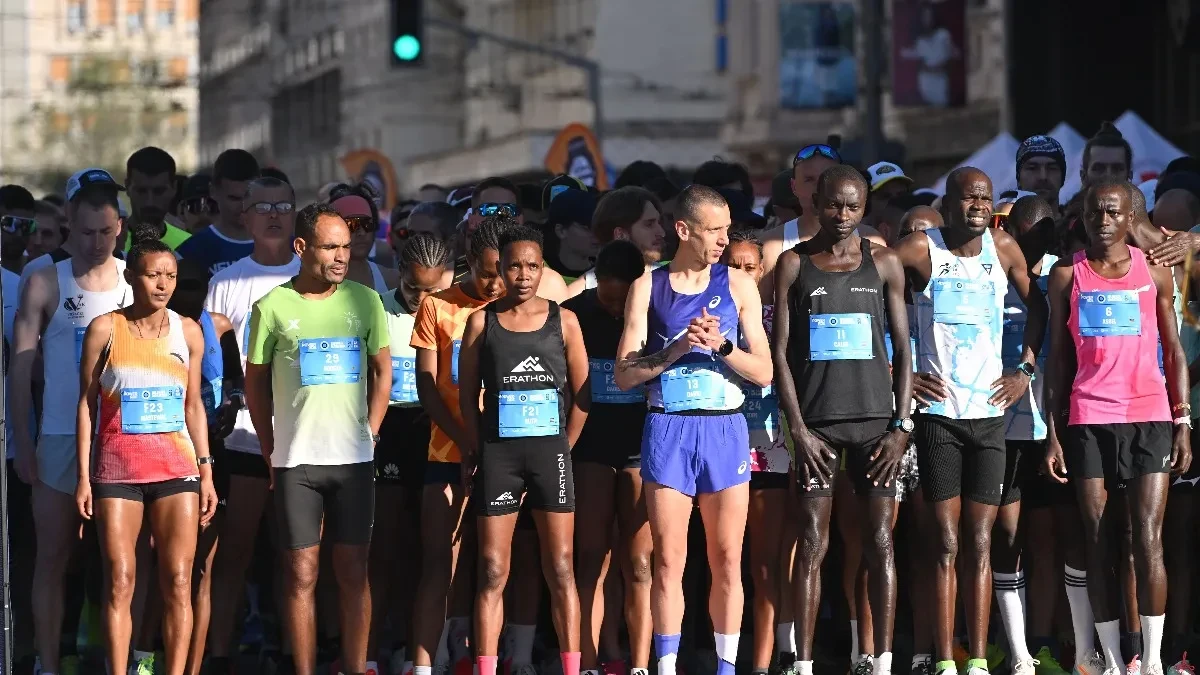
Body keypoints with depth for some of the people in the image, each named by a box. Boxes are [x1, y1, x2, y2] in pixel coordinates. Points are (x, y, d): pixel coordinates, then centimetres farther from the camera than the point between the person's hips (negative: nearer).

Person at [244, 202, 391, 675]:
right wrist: (270, 449, 2)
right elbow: (255, 382, 6)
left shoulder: (365, 302, 3)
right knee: (301, 574, 0)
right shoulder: (273, 307, -2)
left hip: (354, 459, 2)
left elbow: (382, 371, 12)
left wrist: (369, 433, 4)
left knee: (353, 573, 4)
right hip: (295, 462, -2)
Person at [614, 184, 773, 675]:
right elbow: (625, 374, 0)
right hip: (669, 428, -1)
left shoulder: (738, 285, 7)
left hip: (725, 428, 1)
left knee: (727, 560, 1)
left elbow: (764, 372, 4)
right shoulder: (648, 287, 4)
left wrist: (721, 346, -12)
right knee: (669, 560, -2)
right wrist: (675, 350, -13)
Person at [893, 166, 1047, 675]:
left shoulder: (1002, 247, 5)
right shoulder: (920, 250, -5)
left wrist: (1026, 370, 8)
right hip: (937, 409, -3)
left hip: (990, 410, 3)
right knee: (945, 544, -4)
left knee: (979, 543, 3)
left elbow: (1036, 305, 19)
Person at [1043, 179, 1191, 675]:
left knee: (1148, 539, -9)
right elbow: (1058, 359, 9)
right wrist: (1052, 433, 3)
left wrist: (1183, 423, 1)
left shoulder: (1155, 274, 8)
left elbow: (1174, 354, 10)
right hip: (1088, 419, 1)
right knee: (1098, 542, 0)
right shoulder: (1067, 276, 8)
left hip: (1149, 416, -1)